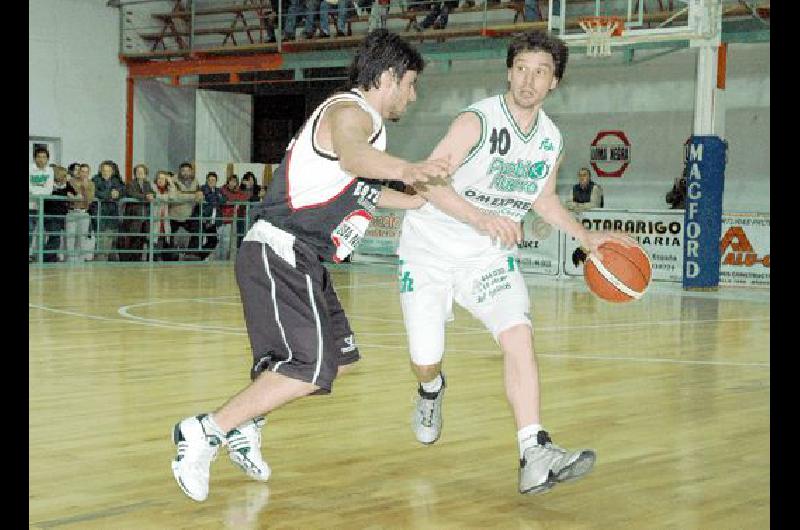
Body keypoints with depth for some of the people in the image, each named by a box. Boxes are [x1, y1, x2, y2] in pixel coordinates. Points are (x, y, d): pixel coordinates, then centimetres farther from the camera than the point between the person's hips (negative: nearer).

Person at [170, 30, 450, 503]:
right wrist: (407, 170, -55)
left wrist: (424, 201, 38)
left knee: (339, 356, 16)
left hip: (299, 260, 11)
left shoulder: (361, 119, 22)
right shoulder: (352, 111, -10)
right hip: (281, 254, -11)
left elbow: (358, 191, 39)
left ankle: (246, 423, 22)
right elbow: (351, 156, -36)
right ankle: (204, 433, -13)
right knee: (312, 367, -20)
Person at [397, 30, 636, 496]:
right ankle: (432, 391, 41)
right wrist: (481, 218, -38)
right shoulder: (478, 121, -19)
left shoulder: (552, 141, 1)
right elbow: (428, 181, -25)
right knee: (426, 361, 0)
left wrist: (586, 237, 11)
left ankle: (536, 457, -25)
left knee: (519, 335, -21)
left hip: (490, 256, 4)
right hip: (431, 248, -3)